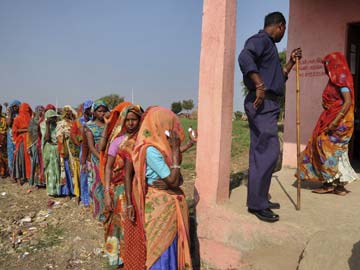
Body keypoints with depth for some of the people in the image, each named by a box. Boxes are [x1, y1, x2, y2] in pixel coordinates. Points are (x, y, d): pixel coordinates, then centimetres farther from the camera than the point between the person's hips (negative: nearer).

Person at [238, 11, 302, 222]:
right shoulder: (261, 39, -4)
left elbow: (279, 78, 35)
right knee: (269, 151, -12)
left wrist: (291, 62, 27)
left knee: (261, 152, 11)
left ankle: (259, 199, 19)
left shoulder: (269, 46, 27)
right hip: (262, 104, -10)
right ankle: (257, 203, -5)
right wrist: (259, 86, -30)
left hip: (268, 105, 10)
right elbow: (245, 57, -27)